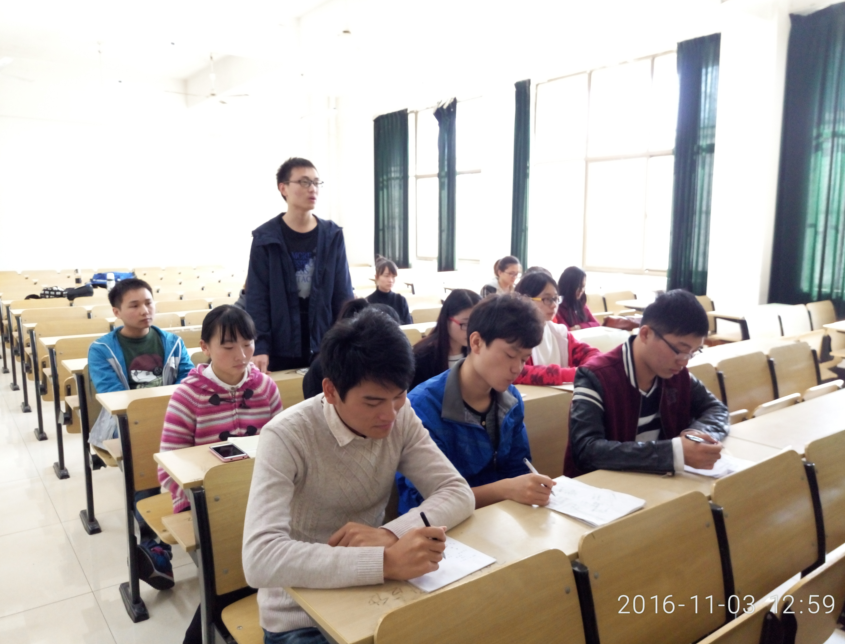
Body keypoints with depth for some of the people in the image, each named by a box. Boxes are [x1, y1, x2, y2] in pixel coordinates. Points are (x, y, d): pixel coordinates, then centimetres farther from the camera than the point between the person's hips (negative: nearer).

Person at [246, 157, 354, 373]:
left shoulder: (333, 236, 3)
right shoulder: (265, 238, -4)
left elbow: (343, 293, 4)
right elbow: (257, 297, -5)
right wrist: (260, 346, -15)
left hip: (324, 347, 2)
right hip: (281, 349, -2)